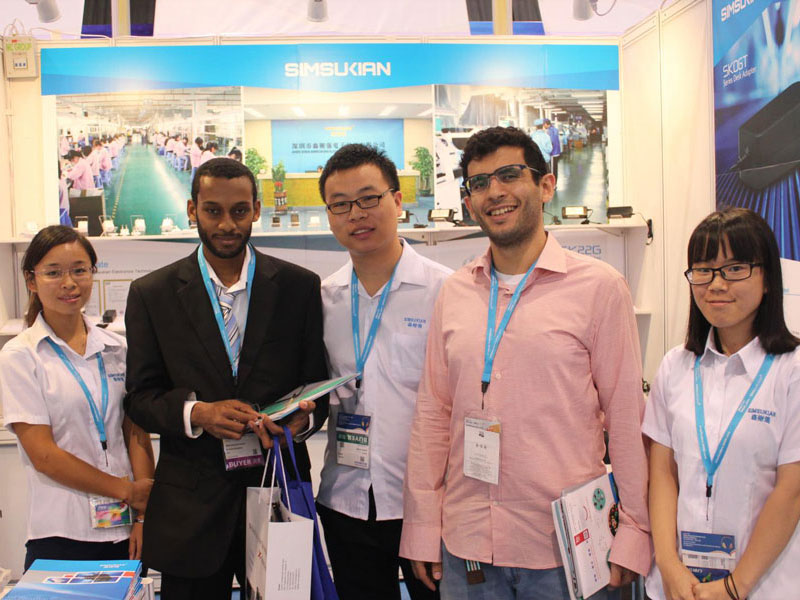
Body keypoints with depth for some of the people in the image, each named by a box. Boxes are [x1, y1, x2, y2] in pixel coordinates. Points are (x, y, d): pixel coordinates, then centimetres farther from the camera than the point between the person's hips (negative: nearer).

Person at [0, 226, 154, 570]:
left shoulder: (117, 348, 7)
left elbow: (136, 433, 4)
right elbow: (43, 454, -8)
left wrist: (144, 516, -5)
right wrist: (129, 491, -8)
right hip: (61, 534, -3)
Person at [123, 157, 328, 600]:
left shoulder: (299, 286, 2)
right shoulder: (152, 294, 2)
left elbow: (319, 382, 5)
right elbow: (140, 398, 2)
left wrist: (304, 417, -17)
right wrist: (196, 412, -17)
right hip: (190, 507, 0)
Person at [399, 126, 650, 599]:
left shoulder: (599, 286, -6)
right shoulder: (455, 293, 5)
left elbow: (627, 417, -4)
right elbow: (433, 414, 7)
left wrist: (633, 533, -5)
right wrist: (423, 531, 6)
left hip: (566, 546, -3)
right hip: (466, 545, 4)